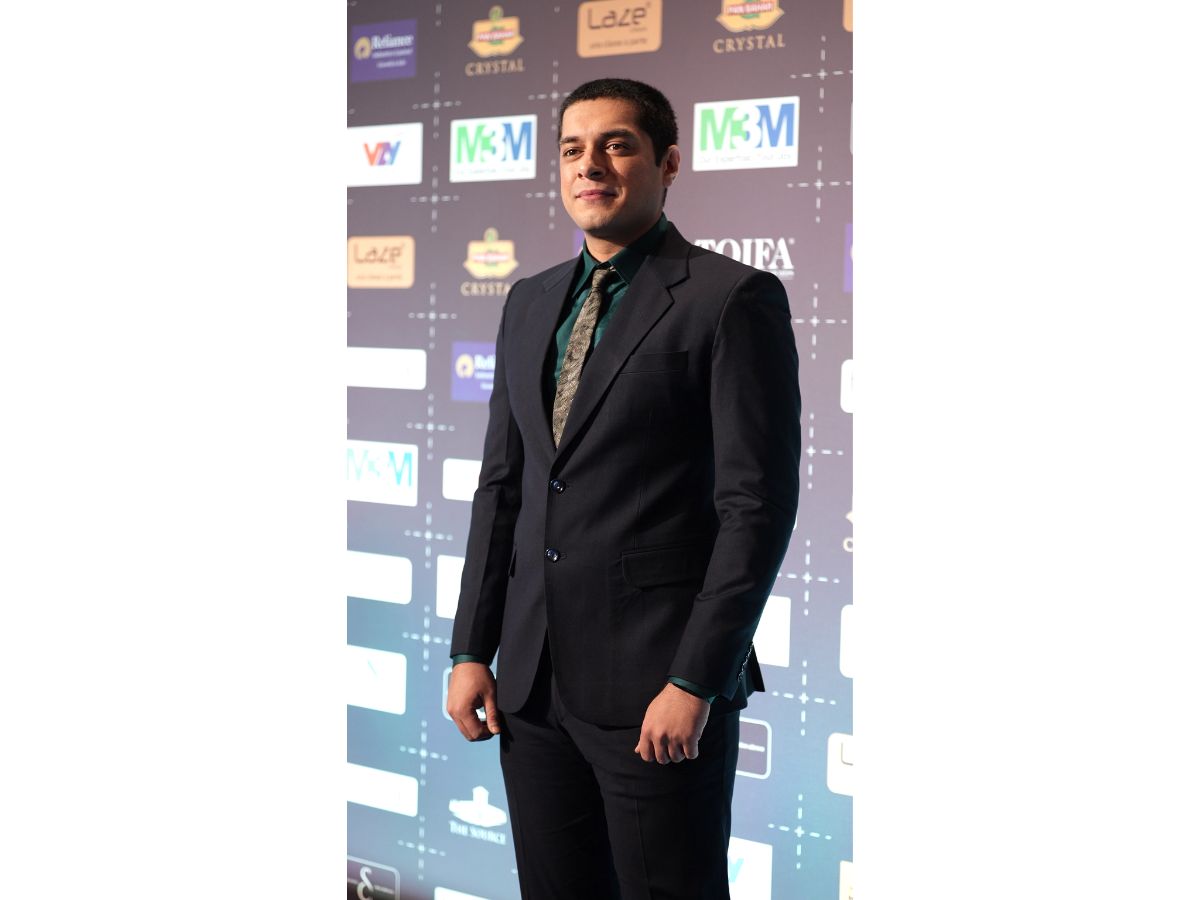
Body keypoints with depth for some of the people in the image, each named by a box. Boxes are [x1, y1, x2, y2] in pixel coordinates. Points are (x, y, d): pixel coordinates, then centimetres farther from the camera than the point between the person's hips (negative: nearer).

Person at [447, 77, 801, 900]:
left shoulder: (734, 298, -7)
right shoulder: (530, 303, 13)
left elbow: (759, 502, -12)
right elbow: (501, 485, 15)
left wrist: (696, 682, -15)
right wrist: (471, 649, 9)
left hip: (659, 682, -6)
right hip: (533, 678, 6)